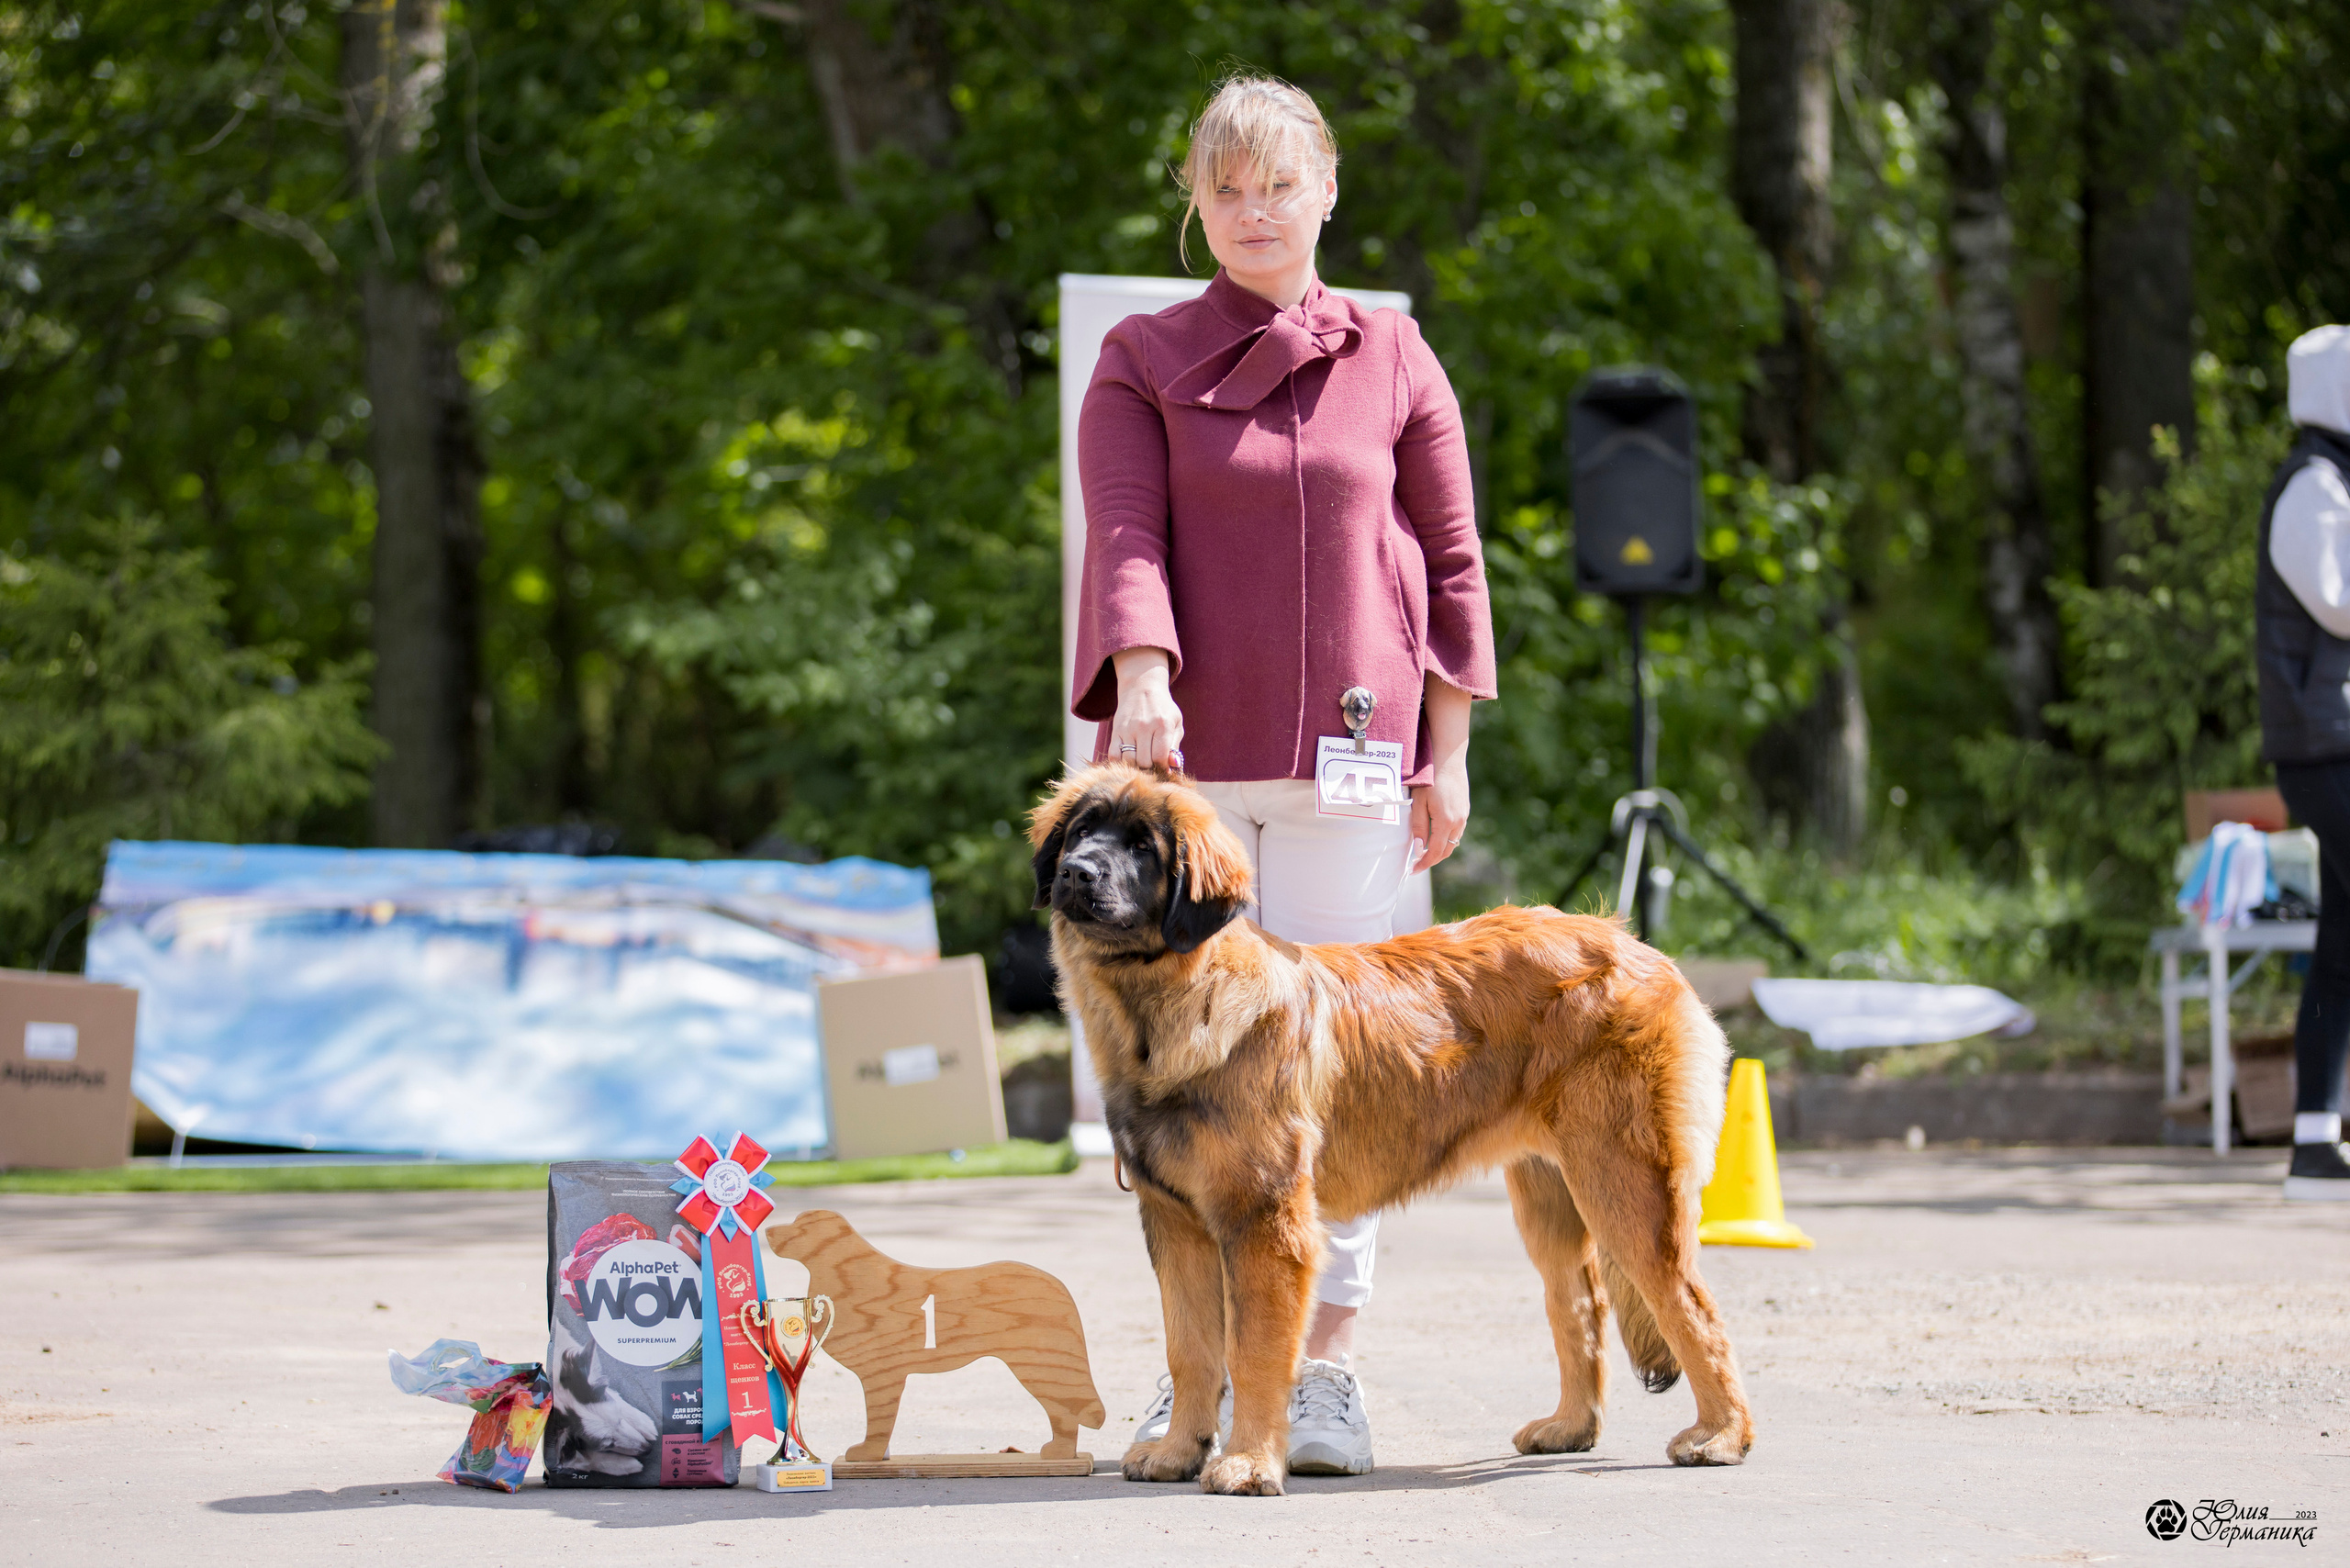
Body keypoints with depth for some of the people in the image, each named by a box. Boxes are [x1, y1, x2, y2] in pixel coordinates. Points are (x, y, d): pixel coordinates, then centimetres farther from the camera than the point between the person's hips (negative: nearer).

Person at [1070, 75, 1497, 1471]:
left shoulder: (1393, 361, 9)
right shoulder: (1143, 362, 8)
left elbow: (1452, 564, 10)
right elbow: (1124, 535, -4)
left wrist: (1448, 754, 5)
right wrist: (1141, 676, -21)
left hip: (1347, 760, 0)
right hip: (1188, 756, 0)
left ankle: (1329, 1370, 3)